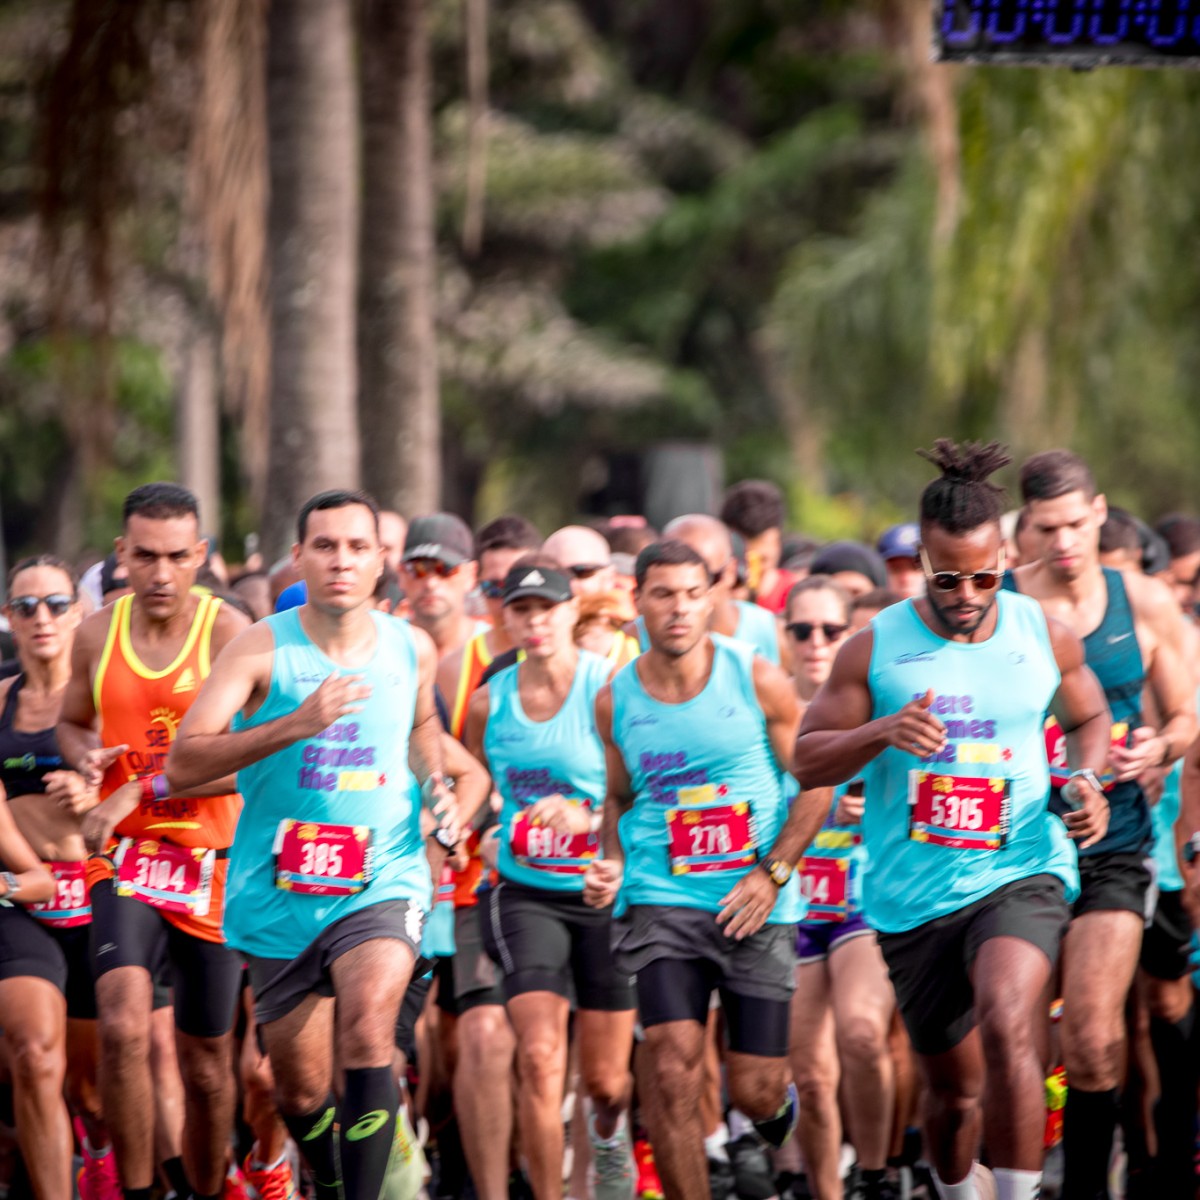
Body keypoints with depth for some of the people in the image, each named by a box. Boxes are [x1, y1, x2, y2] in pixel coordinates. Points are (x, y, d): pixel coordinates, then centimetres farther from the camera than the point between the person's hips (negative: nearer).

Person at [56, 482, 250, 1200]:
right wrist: (86, 757, -2)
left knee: (208, 1061, 9)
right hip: (127, 857, 2)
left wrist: (140, 790, -22)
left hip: (212, 863, -2)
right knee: (123, 1027, -22)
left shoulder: (229, 634, -10)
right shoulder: (97, 636, 4)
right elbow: (72, 720, 22)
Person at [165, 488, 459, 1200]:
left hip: (383, 881, 0)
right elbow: (183, 765, -20)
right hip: (278, 894, 0)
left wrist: (436, 785, 7)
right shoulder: (262, 649, -10)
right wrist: (294, 725, -30)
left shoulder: (414, 649, 3)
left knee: (367, 1022, -29)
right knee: (301, 1092, 10)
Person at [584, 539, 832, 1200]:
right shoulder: (616, 700, 4)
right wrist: (611, 866, 0)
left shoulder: (757, 681, -2)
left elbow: (818, 782, 3)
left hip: (757, 905, -1)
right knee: (672, 1067, -16)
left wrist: (773, 874, -7)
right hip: (660, 900, 1)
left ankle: (777, 1105, 40)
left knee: (754, 1091, 0)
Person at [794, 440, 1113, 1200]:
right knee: (953, 1089, 12)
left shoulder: (1046, 635, 1)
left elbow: (1089, 717, 20)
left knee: (1006, 1027, -30)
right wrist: (881, 732, -20)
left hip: (1021, 876, -1)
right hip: (913, 900, 1)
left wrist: (1089, 781, -2)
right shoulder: (876, 648, -3)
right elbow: (807, 761, -1)